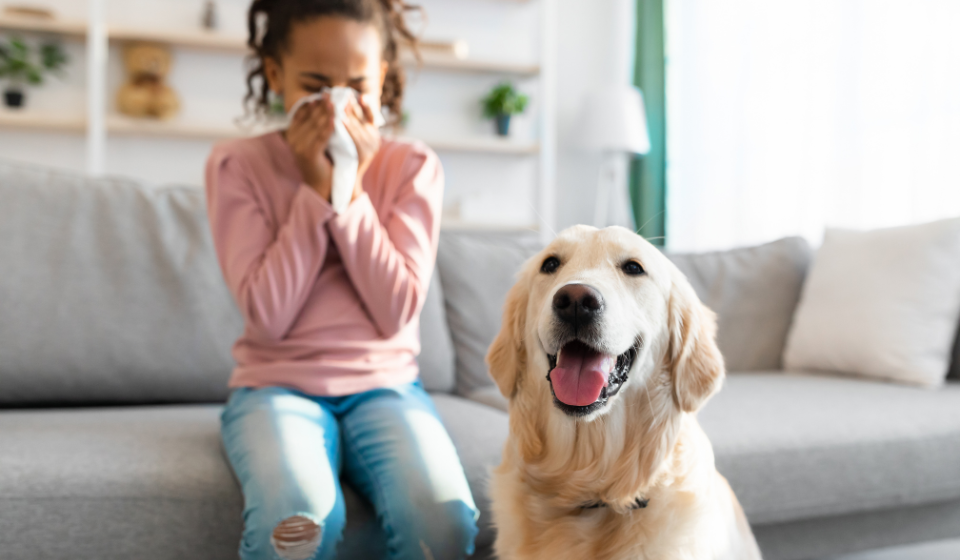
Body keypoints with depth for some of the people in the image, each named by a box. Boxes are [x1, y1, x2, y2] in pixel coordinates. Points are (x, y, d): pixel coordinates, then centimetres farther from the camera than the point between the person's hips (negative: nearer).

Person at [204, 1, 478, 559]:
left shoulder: (414, 167, 3)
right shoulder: (237, 165, 0)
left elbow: (396, 312, -7)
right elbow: (267, 315, -9)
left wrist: (352, 190, -12)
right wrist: (316, 187, -12)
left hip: (384, 383, 2)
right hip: (278, 383, -1)